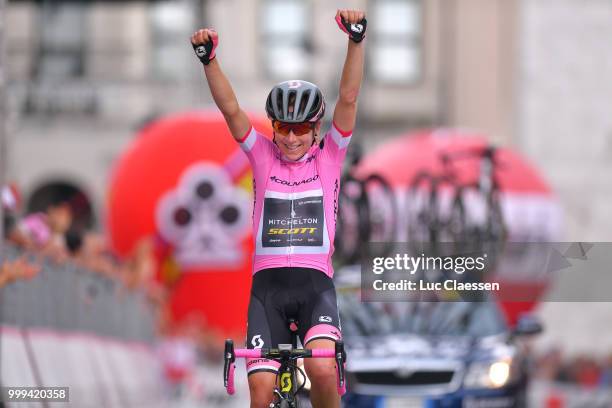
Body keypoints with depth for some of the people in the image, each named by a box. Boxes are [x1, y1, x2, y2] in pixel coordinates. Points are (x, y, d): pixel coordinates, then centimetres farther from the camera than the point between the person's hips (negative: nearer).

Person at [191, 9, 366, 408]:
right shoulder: (263, 157, 10)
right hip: (268, 285, 1)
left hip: (315, 284, -1)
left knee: (322, 368, -26)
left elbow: (348, 98, -4)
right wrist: (209, 59, -17)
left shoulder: (329, 158, 8)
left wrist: (356, 40, -17)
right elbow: (230, 108, -1)